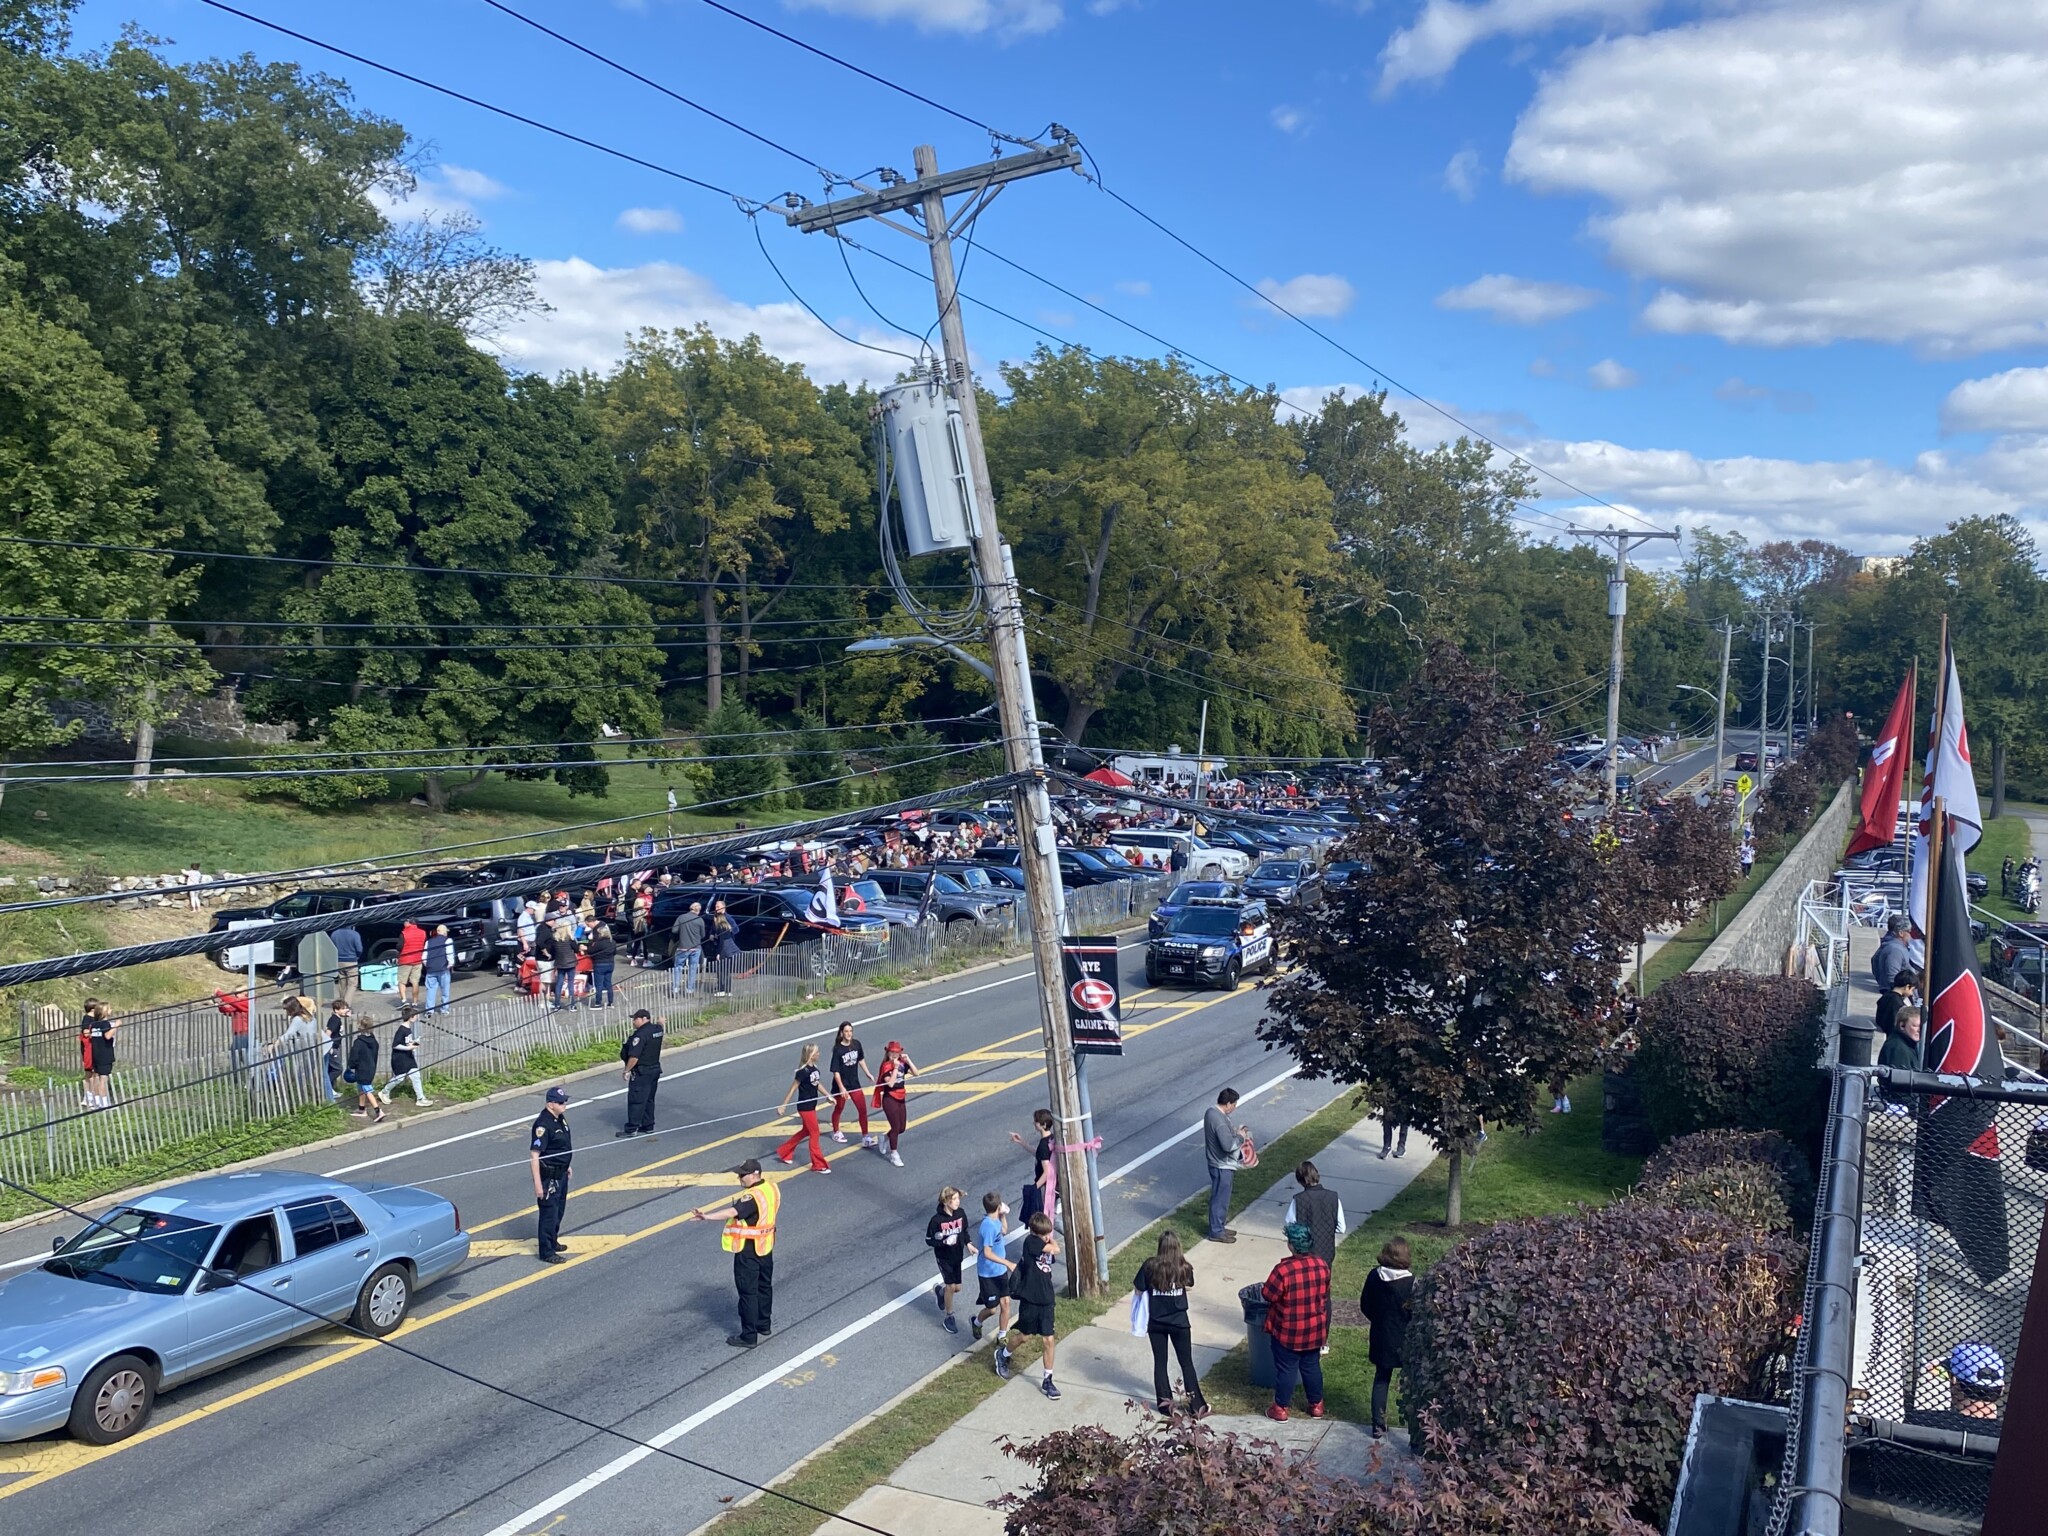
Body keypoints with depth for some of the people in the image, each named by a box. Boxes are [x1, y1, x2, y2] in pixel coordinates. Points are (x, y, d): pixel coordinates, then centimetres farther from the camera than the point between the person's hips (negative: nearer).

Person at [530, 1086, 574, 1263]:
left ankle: (553, 1242, 38)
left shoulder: (560, 1118, 3)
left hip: (561, 1173, 9)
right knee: (549, 1213, 1)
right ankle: (547, 1252, 11)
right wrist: (538, 1183, -27)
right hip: (548, 1176, -9)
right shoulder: (543, 1124, -26)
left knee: (558, 1210, 22)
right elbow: (534, 1155, -27)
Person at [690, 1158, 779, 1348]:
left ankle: (748, 1336, 6)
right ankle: (764, 1325, 36)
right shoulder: (771, 1188, 0)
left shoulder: (752, 1197, -27)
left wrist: (707, 1216, -50)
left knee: (748, 1292, 0)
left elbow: (732, 1212, -41)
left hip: (748, 1250, -9)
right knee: (764, 1286, 21)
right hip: (766, 1246, 9)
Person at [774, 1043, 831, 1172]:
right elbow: (793, 1088, -18)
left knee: (805, 1131, 21)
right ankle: (818, 1165, 12)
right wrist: (783, 1105, -15)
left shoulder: (814, 1068, 2)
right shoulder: (803, 1071, -22)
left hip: (812, 1105, 9)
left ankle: (784, 1153, 36)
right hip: (805, 1107, -9)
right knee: (814, 1134, 1)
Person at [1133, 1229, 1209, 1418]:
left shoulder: (1150, 1266, -14)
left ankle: (1165, 1403, 19)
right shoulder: (1184, 1266, -12)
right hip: (1178, 1321, 0)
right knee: (1186, 1362, 12)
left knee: (1160, 1362, 14)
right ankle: (1196, 1405, 14)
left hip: (1155, 1322, 0)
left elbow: (1139, 1289, -6)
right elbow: (1189, 1287, 5)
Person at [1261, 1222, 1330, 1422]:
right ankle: (1316, 1405, 34)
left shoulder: (1283, 1270, -28)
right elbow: (1325, 1294, 4)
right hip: (1314, 1330, 4)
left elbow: (1268, 1295, -15)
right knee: (1312, 1366, 22)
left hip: (1288, 1332, -4)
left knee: (1286, 1369, 12)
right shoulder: (1322, 1266, -11)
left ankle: (1280, 1408, 24)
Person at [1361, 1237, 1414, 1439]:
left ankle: (1378, 1426, 19)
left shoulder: (1374, 1277, -8)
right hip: (1406, 1340, -3)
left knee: (1381, 1380, 16)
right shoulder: (1410, 1281, -20)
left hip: (1381, 1339, 4)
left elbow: (1364, 1306, 1)